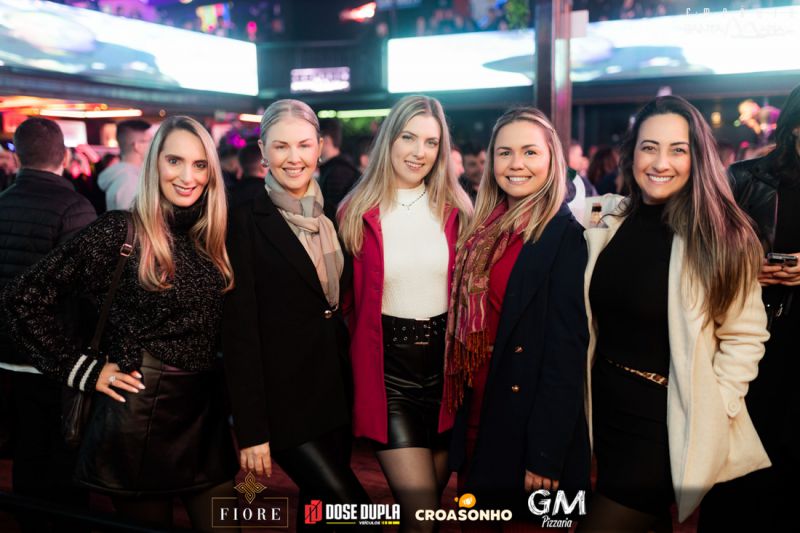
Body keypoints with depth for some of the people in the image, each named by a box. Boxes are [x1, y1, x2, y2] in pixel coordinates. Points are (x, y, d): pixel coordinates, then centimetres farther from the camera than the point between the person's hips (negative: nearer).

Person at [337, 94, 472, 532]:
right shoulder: (357, 212, -5)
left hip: (445, 359, 3)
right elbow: (347, 299, 0)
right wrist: (353, 369, -1)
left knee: (434, 494, 18)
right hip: (387, 365, -3)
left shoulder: (455, 210, 1)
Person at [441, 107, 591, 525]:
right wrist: (462, 419, 7)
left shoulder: (565, 235, -14)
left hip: (529, 433, -6)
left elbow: (566, 350, -17)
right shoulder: (485, 228, 7)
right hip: (476, 422, 7)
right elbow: (469, 329, 9)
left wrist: (546, 454, -18)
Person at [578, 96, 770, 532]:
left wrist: (713, 411, -15)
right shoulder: (607, 225, 0)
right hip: (604, 408, 5)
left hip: (666, 422, -5)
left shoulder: (721, 235, -12)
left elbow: (744, 336, -9)